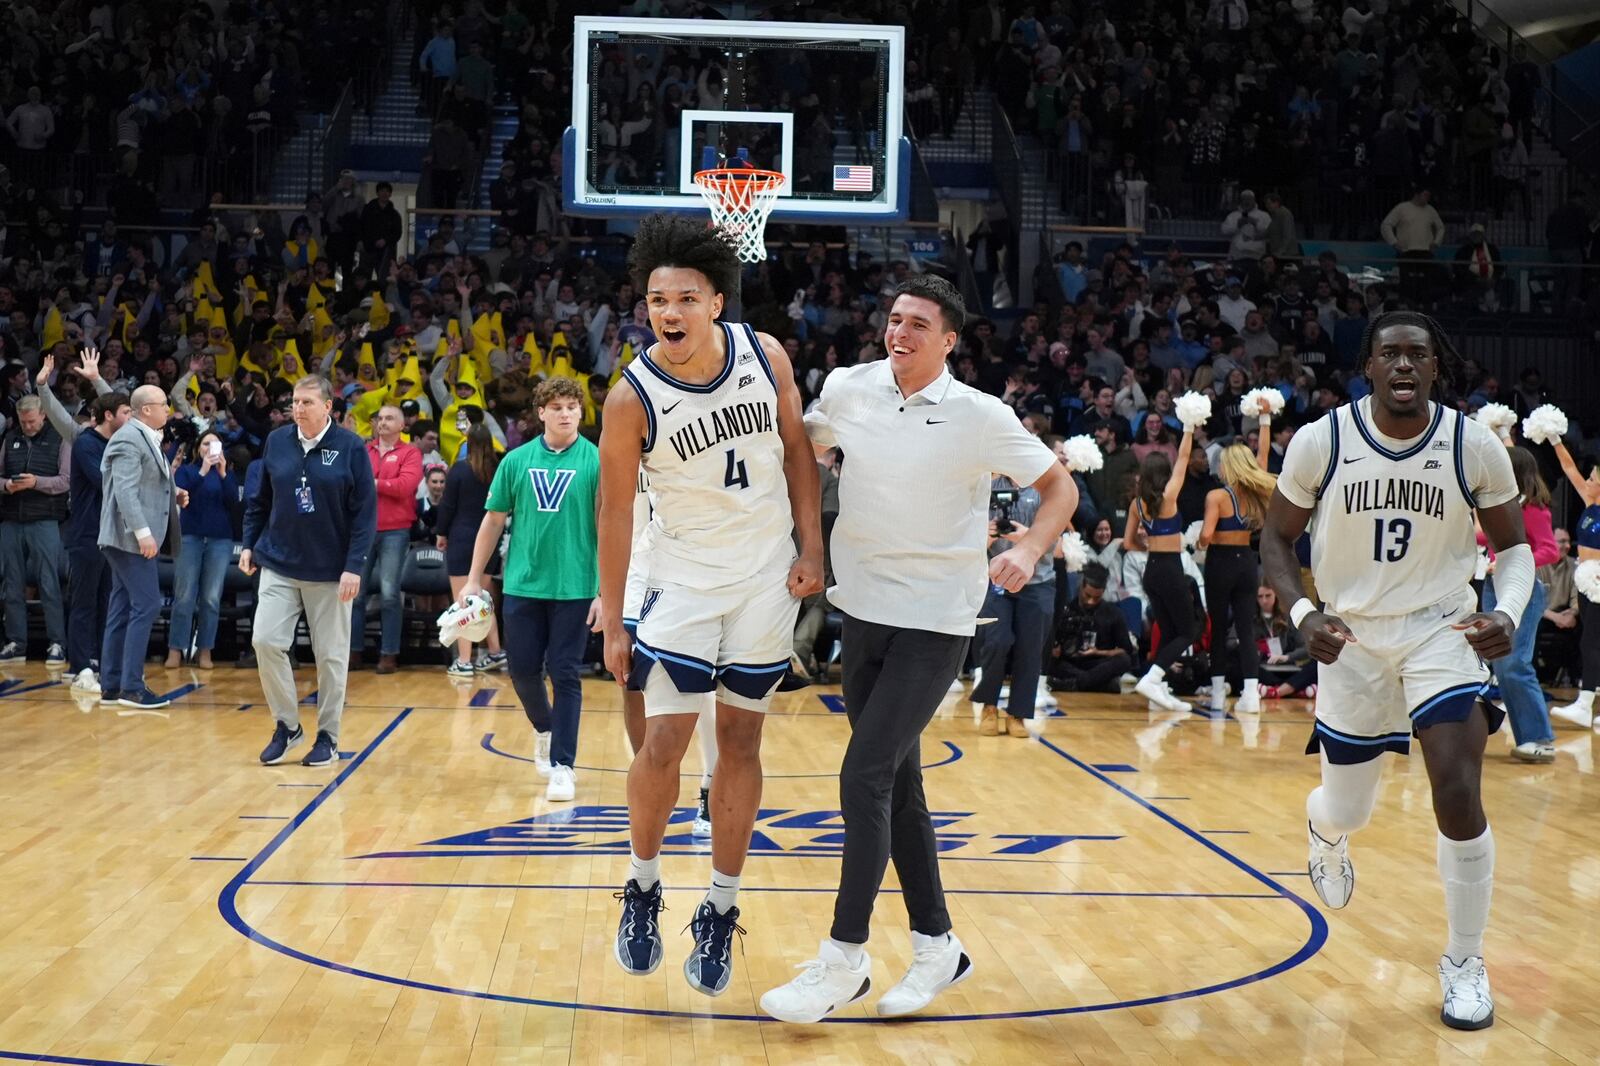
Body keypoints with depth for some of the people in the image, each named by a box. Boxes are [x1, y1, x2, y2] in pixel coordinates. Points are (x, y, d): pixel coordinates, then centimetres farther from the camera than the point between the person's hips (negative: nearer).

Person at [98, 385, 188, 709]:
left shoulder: (147, 439, 17)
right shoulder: (128, 439, -14)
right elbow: (125, 491, -22)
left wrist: (174, 494, 10)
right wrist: (142, 532, -27)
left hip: (131, 539, 10)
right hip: (131, 537, -10)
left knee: (123, 609, 11)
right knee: (146, 606, -10)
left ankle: (111, 686, 14)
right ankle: (132, 687, -8)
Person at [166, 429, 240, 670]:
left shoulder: (228, 473, 13)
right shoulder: (186, 470, 8)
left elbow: (234, 501, -2)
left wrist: (223, 474, -14)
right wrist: (202, 471, -17)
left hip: (220, 539, 2)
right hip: (190, 536, -2)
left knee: (211, 598, 0)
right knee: (184, 596, -5)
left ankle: (205, 650, 3)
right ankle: (176, 649, -3)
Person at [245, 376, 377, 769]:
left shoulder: (351, 447, -8)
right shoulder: (276, 442, 2)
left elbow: (365, 512, -8)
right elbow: (259, 500, 13)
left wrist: (354, 567, -13)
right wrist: (249, 544, 7)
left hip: (330, 571, -3)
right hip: (278, 564, 3)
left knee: (331, 656, 5)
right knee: (266, 641, -8)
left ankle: (328, 737, 19)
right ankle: (287, 726, 10)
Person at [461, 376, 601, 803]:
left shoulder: (596, 461, -4)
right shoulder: (516, 460, 4)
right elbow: (493, 520, 9)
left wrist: (606, 591, -10)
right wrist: (473, 579, 6)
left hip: (575, 587, -3)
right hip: (522, 585, 3)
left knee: (565, 674, -1)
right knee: (522, 668, 7)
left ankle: (563, 765, 7)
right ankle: (544, 728, 36)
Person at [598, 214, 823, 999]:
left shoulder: (765, 355, -9)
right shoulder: (632, 397, -16)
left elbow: (796, 449, 4)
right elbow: (615, 509, -9)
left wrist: (810, 549, -2)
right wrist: (612, 621, -7)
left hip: (767, 579, 2)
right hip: (684, 580, -2)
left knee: (741, 742, 8)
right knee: (663, 745, -7)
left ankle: (720, 913, 19)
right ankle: (642, 889, 18)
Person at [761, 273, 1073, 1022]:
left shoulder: (981, 417, -12)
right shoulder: (848, 388, -1)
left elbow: (1059, 487, -4)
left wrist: (1030, 550, -22)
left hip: (935, 622, -5)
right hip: (864, 609, 5)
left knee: (864, 777, -12)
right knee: (897, 783, 11)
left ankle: (844, 960, -1)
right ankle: (937, 945, 25)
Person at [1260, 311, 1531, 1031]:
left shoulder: (1475, 446, -11)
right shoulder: (1320, 441, -12)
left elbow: (1514, 545, 1)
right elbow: (1277, 537, -1)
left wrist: (1508, 612, -19)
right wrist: (1302, 613, -18)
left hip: (1442, 629, -1)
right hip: (1351, 636, 1)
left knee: (1459, 798, -16)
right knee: (1346, 811, 12)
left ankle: (1465, 963, 6)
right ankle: (1324, 828, 54)